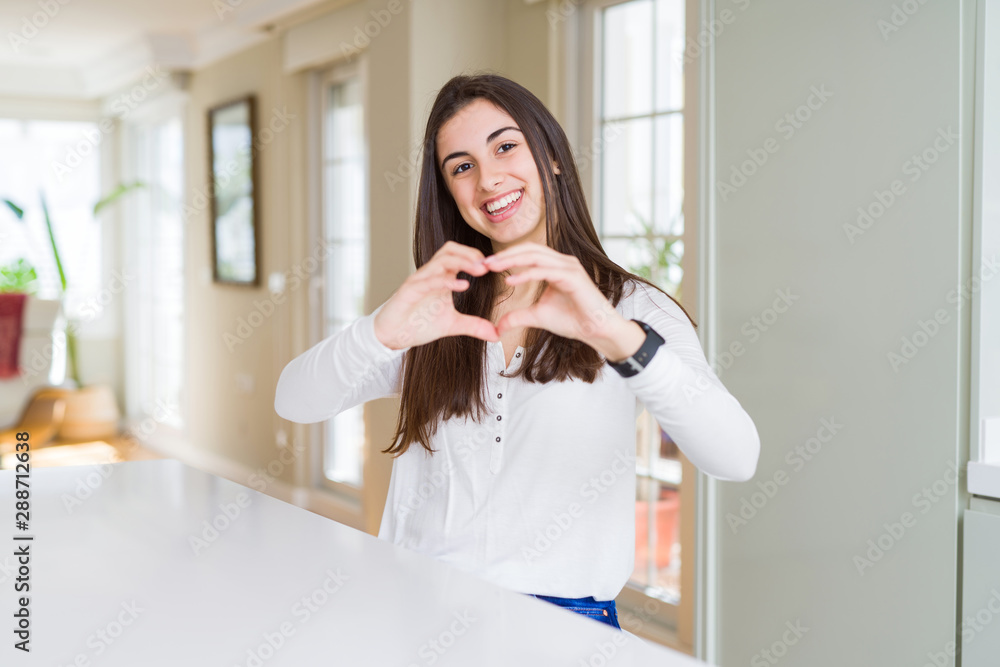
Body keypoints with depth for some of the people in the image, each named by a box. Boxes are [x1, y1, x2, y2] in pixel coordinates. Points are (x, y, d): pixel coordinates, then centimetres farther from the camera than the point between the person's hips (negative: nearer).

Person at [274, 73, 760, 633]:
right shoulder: (434, 309, 12)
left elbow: (738, 458, -15)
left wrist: (621, 339, -30)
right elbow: (294, 403, 0)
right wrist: (380, 333, -19)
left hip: (561, 615, -3)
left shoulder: (633, 307, 2)